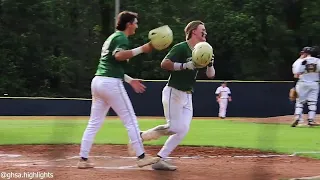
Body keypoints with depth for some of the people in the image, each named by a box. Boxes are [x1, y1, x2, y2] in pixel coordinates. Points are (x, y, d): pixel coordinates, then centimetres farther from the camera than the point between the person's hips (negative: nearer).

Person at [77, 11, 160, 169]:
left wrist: (130, 80, 24)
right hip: (111, 83, -9)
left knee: (94, 123, 9)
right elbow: (119, 55, -27)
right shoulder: (121, 37, -5)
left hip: (97, 81, 9)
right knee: (130, 120, -2)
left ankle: (83, 159, 7)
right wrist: (141, 49, -27)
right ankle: (141, 157, -1)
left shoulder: (112, 37, 23)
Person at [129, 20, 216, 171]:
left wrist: (210, 64, -10)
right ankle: (141, 137, 3)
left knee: (183, 130, -2)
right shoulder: (181, 48, -11)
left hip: (187, 96, 8)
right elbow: (164, 64, -24)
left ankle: (160, 159, 0)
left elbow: (210, 75, 10)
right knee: (174, 127, -15)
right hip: (173, 93, -8)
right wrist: (185, 65, -29)